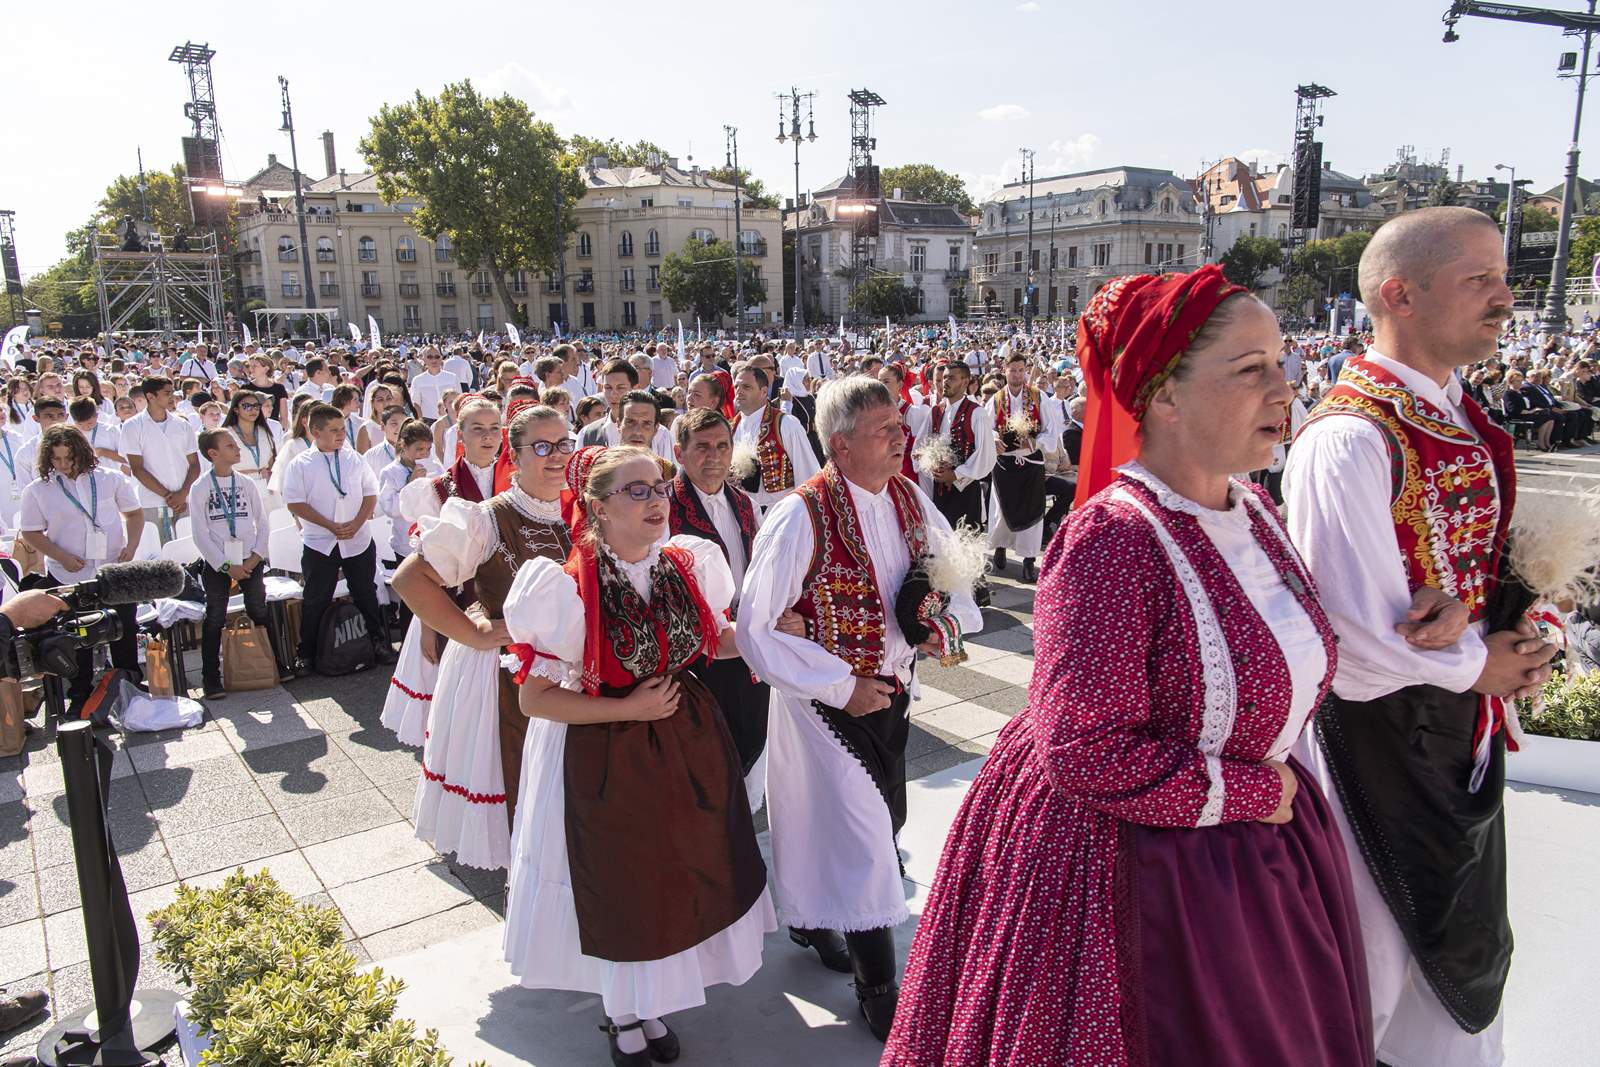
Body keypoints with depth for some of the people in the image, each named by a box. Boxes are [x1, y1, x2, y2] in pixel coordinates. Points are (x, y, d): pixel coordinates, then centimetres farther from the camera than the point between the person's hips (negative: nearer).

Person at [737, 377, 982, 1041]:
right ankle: (877, 988, 24)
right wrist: (841, 687, -20)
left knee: (884, 822, 21)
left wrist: (949, 617, -11)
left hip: (893, 691, 7)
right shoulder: (802, 517, -23)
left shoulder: (910, 499, -4)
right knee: (862, 840, 1)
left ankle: (811, 918, 49)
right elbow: (753, 631, -21)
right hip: (826, 702, -7)